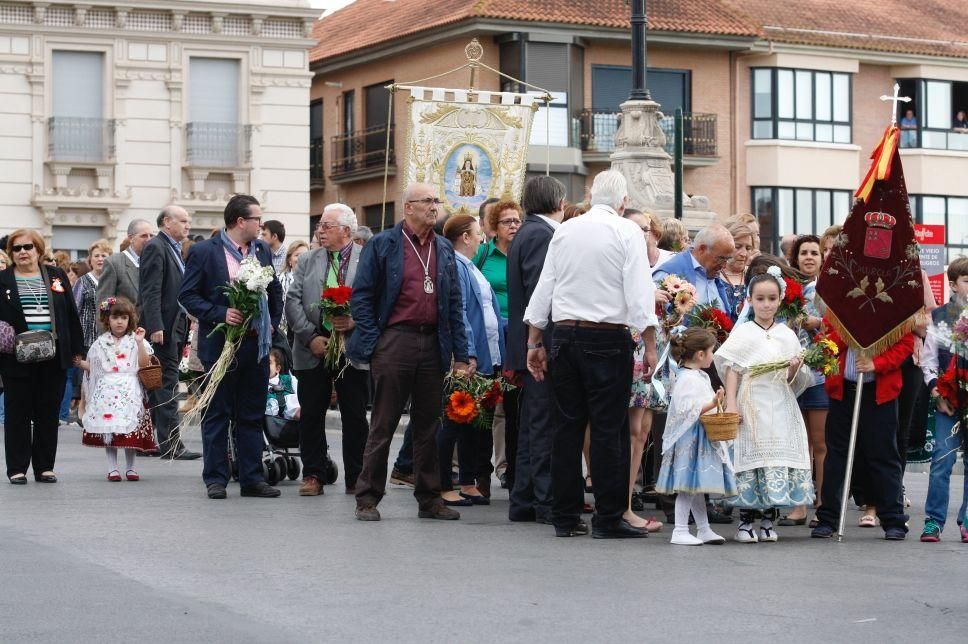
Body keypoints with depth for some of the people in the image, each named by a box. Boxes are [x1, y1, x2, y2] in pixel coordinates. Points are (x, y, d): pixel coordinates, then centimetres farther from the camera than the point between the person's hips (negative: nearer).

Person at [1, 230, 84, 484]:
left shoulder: (57, 276, 10)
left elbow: (71, 315, 11)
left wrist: (76, 350, 7)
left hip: (53, 357, 2)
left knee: (48, 413, 6)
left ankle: (45, 467, 13)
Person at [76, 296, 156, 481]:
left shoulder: (134, 341, 6)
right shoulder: (101, 343, 12)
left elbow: (144, 364, -3)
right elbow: (92, 366, 17)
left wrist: (140, 343, -11)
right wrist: (80, 364, 0)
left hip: (129, 391, -2)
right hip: (107, 391, 2)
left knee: (130, 429, -5)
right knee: (107, 429, -3)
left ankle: (130, 467, 6)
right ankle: (112, 468, 4)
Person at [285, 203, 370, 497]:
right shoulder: (307, 260, 9)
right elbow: (293, 301, 3)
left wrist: (355, 322, -19)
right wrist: (310, 337, -7)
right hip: (313, 349, 3)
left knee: (355, 416, 3)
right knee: (311, 414, 5)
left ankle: (356, 478, 11)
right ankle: (313, 475, 13)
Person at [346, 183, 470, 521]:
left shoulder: (444, 249, 14)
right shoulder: (382, 245, 0)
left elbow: (454, 303, 14)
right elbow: (361, 296, -1)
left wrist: (460, 354, 8)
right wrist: (371, 341, -9)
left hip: (433, 344, 4)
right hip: (395, 340, -4)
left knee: (428, 425, 9)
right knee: (383, 425, -1)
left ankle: (429, 498, 16)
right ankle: (368, 498, 5)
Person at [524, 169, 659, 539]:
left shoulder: (564, 232, 11)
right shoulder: (627, 232, -3)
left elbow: (544, 288, 12)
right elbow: (639, 293, -10)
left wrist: (534, 342, 17)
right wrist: (650, 347, -8)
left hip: (565, 335, 5)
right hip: (608, 339, -5)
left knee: (569, 426, 9)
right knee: (609, 429, -2)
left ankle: (565, 517, 11)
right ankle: (608, 519, -2)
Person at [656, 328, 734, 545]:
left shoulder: (700, 377, 15)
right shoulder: (686, 379, -18)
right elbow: (687, 410, -25)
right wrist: (712, 404, -27)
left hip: (702, 438, 10)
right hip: (689, 438, -10)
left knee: (697, 486, 14)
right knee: (689, 486, -8)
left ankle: (703, 529, 19)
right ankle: (680, 531, -5)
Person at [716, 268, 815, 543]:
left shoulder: (787, 335, 12)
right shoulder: (742, 333, 4)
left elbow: (795, 382, 13)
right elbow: (731, 369, 0)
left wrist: (795, 369, -9)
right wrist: (731, 403, -9)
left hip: (780, 408, 3)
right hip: (751, 407, -3)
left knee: (779, 456, 0)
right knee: (751, 457, -5)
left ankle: (768, 521, 9)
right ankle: (745, 521, 2)